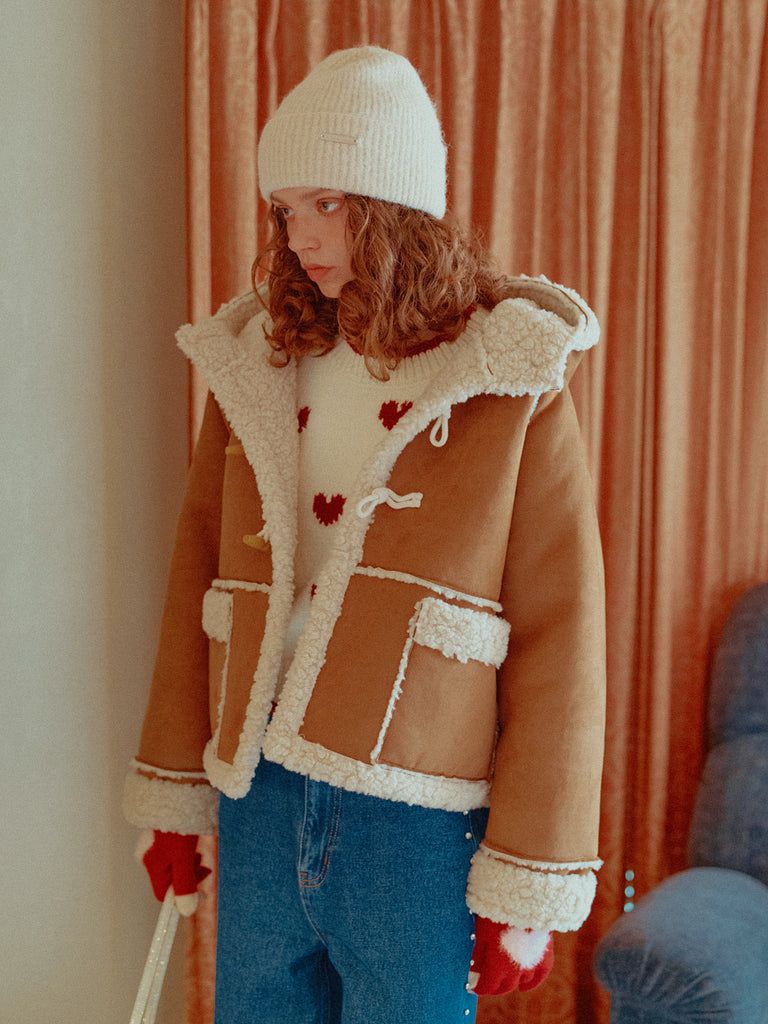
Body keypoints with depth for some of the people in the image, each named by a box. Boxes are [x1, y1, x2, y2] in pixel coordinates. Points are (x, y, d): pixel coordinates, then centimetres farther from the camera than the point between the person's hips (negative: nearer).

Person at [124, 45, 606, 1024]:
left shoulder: (515, 390, -6)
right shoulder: (254, 370, 7)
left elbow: (561, 647, -8)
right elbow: (197, 587, 10)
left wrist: (528, 890, -8)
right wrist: (173, 795, 11)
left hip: (420, 831, -3)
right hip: (256, 804, 4)